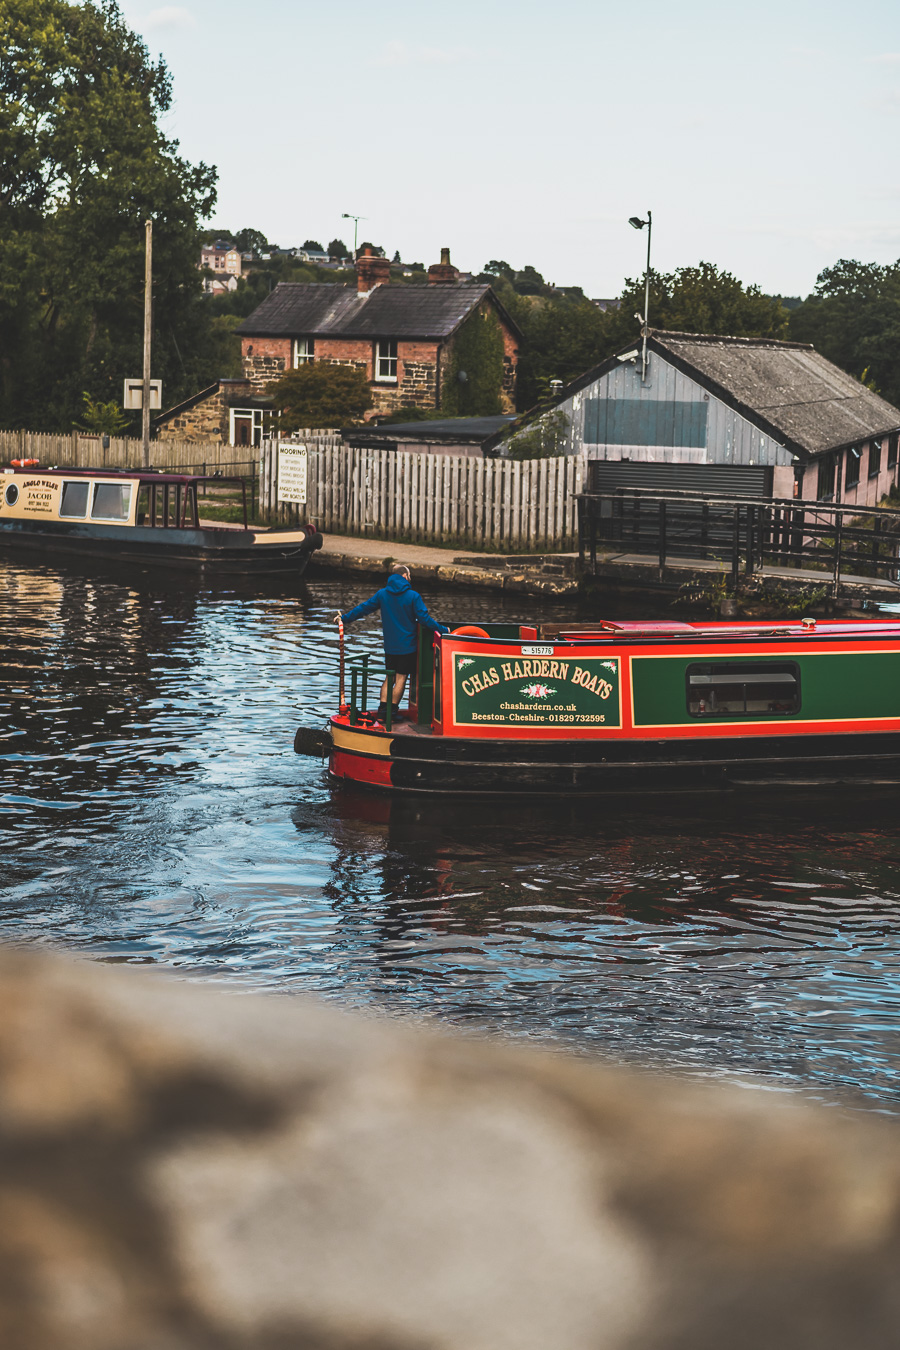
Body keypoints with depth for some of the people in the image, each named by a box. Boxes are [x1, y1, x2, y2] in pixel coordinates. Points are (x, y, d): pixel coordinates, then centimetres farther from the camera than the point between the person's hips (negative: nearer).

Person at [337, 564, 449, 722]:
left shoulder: (382, 594, 1)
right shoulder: (413, 596, -11)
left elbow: (363, 608, 7)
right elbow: (424, 618, -12)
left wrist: (344, 618, 19)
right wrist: (442, 629, 0)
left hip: (389, 646, 4)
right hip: (407, 646, -4)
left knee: (389, 677, 14)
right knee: (401, 678, 4)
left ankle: (382, 711, 8)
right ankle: (392, 711, 5)